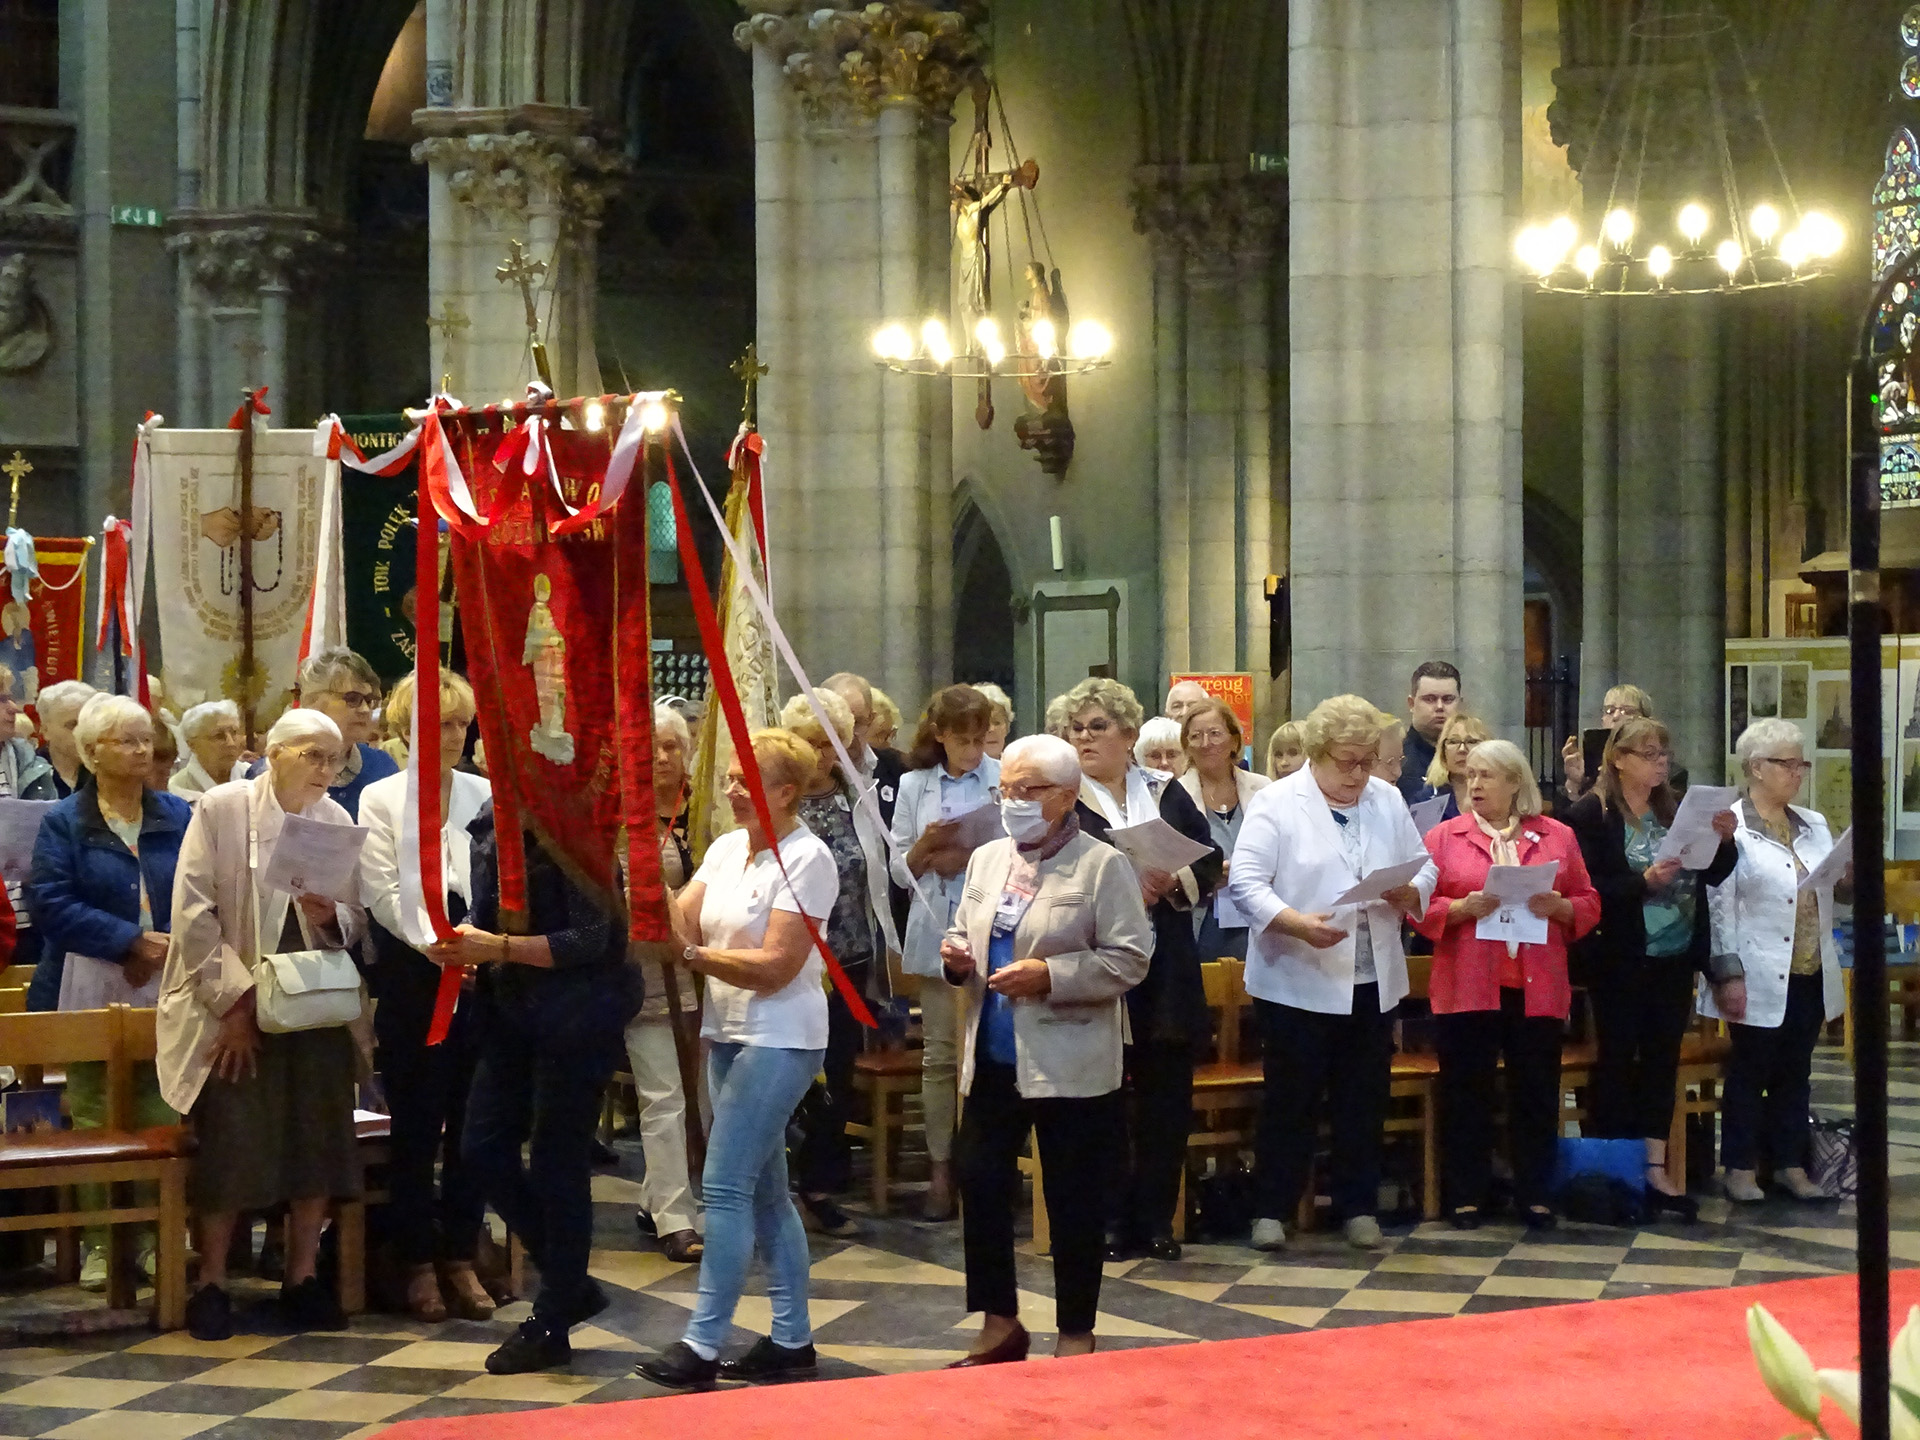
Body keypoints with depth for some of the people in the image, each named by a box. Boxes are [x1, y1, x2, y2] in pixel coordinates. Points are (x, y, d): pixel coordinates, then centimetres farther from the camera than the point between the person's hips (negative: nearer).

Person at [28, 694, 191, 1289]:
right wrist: (130, 941, -15)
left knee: (162, 1118, 3)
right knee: (96, 1120, 0)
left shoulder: (179, 816, 10)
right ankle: (100, 1240, 7)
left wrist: (176, 945, -13)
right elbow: (50, 903, -8)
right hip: (95, 987, -2)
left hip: (169, 985, 2)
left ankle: (157, 1234, 10)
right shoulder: (65, 822, 2)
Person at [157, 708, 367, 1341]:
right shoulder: (220, 808, -6)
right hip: (234, 1005, -4)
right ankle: (211, 1284, 8)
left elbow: (358, 916, 11)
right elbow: (194, 914, -10)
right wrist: (235, 1000, -14)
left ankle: (302, 1277, 14)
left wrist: (333, 916, -13)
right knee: (230, 1140, -5)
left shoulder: (336, 820, 6)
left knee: (317, 1138, 2)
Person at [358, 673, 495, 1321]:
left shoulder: (486, 796, 8)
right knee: (415, 1126, 3)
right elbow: (385, 895, -6)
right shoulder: (381, 800, 2)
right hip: (411, 976, -2)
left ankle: (460, 1259, 15)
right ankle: (418, 1263, 13)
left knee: (471, 1122, 5)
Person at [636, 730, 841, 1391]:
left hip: (780, 1040, -8)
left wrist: (696, 955, -23)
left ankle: (702, 1345, -10)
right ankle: (791, 1337, 20)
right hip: (728, 1032, 8)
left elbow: (777, 965, -19)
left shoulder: (807, 859, -13)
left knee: (725, 1185, -12)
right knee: (764, 1190, 12)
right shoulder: (726, 848, 10)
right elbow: (683, 923, 2)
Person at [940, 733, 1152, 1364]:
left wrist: (1049, 975, -21)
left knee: (1073, 1203, 3)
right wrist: (955, 958, -2)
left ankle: (1075, 1336, 16)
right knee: (980, 1186, 7)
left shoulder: (1103, 865, -8)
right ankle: (999, 1324, 21)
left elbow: (1129, 959, -13)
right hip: (991, 1058, 6)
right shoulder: (986, 860, 12)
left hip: (1069, 1067, -6)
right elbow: (965, 935, 22)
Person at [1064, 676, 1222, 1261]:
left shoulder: (1167, 793, 12)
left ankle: (1157, 1221, 15)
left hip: (1167, 972, 3)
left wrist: (1174, 882, -10)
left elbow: (1211, 864, 10)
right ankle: (1111, 1221, 8)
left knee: (1167, 1097, 5)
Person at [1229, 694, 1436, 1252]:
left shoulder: (1388, 801, 10)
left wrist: (1409, 893, -11)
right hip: (1297, 982, -5)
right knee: (1291, 1100, 1)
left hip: (1372, 981, 5)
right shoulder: (1276, 803, -6)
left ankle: (1359, 1206, 21)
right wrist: (1297, 924, -28)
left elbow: (1424, 869, 13)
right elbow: (1246, 883, -14)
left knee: (1365, 1100, 10)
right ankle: (1271, 1208, 12)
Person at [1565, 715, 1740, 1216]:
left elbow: (1712, 875, 9)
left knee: (1662, 1059, 7)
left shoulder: (1675, 809, 9)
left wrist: (1724, 840, -9)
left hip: (1675, 959, 5)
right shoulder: (1590, 816, -7)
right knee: (1618, 1059, 2)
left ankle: (1653, 1168, 11)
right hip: (1622, 963, -5)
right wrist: (1644, 882, -24)